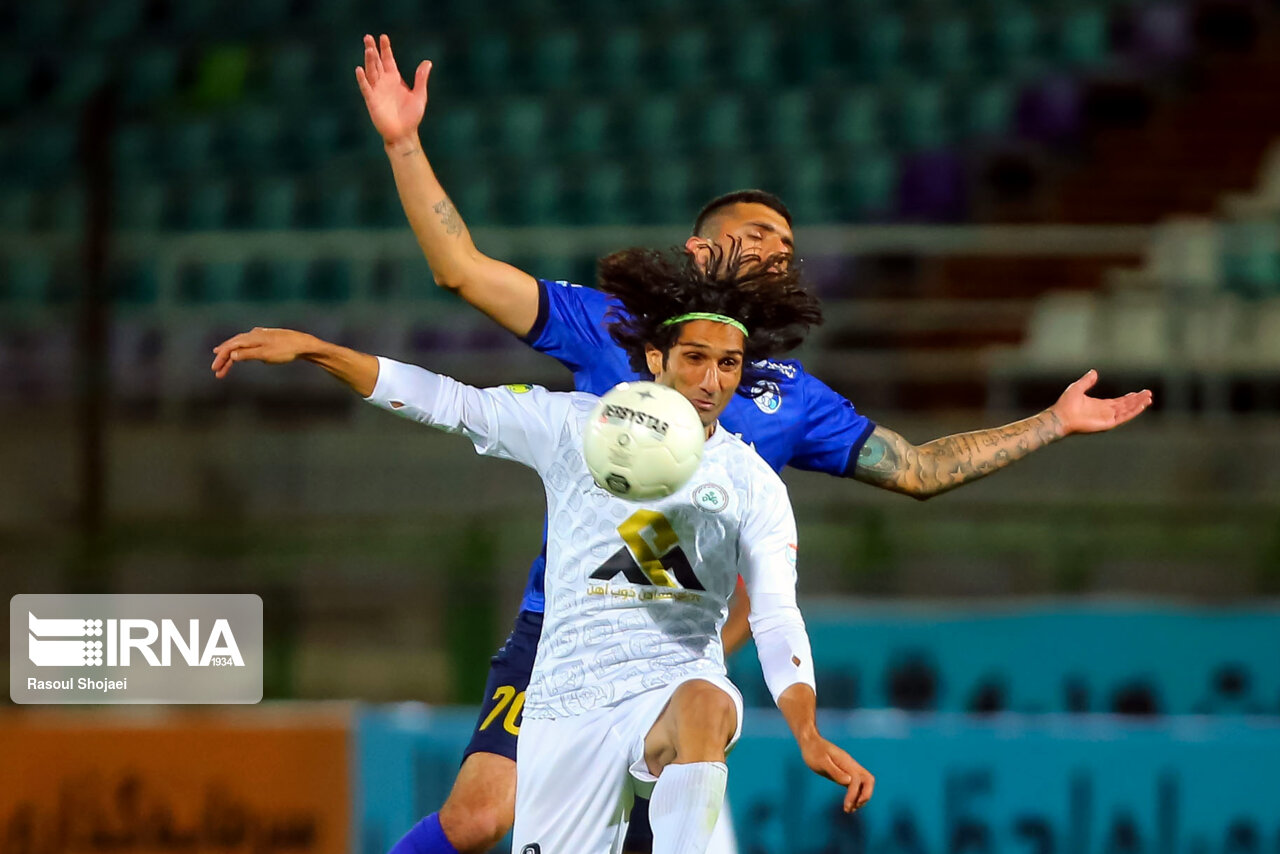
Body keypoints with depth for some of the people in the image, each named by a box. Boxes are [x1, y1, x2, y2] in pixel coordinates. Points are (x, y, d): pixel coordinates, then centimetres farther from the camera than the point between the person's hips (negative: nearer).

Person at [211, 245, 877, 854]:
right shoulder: (576, 427, 6)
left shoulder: (753, 485, 5)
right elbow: (444, 402, 3)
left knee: (702, 704, -39)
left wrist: (808, 735, -18)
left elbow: (777, 620, -1)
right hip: (569, 701, 1)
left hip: (678, 684, -1)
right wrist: (311, 349, -6)